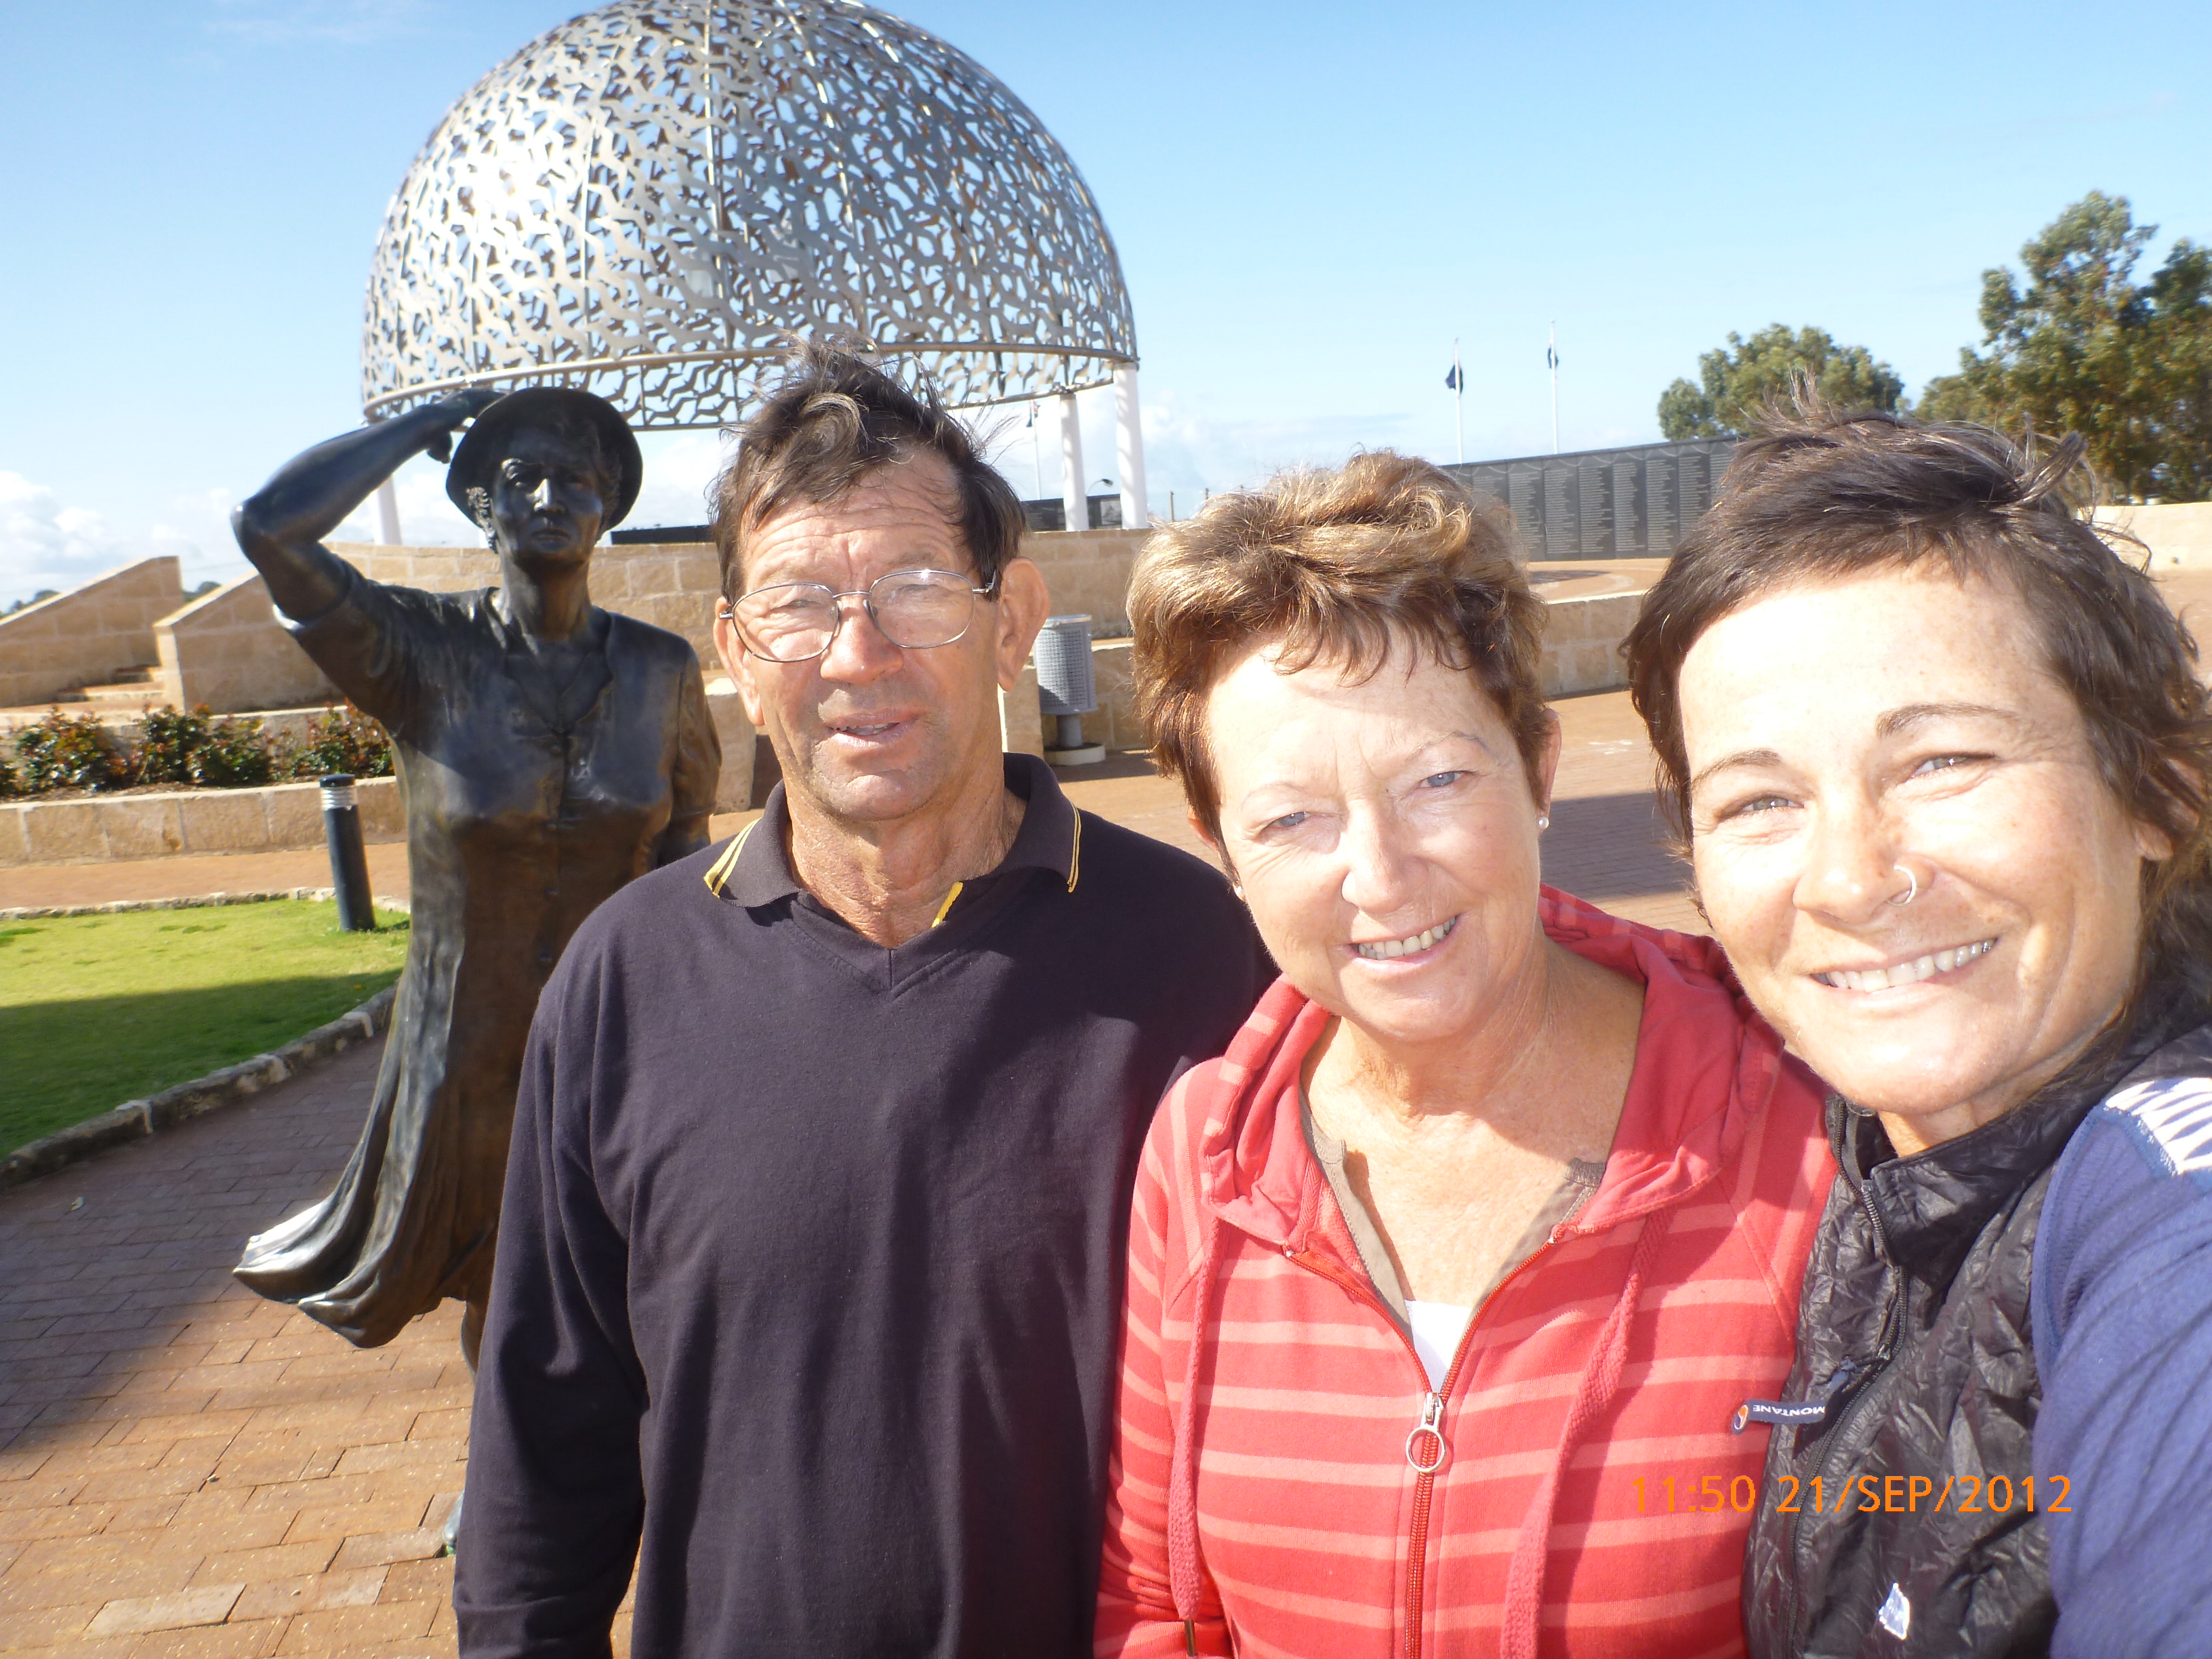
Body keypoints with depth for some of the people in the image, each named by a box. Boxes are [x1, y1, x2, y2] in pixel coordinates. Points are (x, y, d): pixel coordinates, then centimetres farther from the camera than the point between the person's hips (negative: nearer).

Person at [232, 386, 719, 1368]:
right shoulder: (422, 658, -13)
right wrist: (424, 425, -14)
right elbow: (270, 525, -27)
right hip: (473, 1057, -1)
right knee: (501, 1321, 19)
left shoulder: (661, 670, -5)